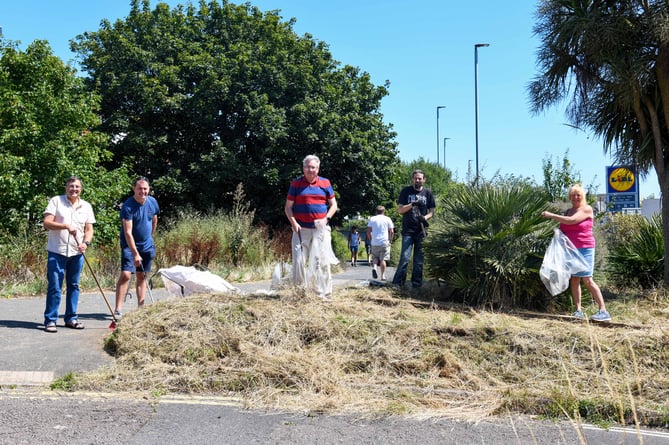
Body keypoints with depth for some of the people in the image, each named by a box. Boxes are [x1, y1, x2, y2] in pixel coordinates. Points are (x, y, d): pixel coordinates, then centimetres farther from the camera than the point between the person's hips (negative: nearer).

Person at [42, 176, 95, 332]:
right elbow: (47, 223, -10)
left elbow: (89, 230, 8)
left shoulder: (86, 206, 9)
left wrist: (86, 243, -12)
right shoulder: (56, 201, -2)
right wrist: (66, 226, -23)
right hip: (56, 251, -4)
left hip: (77, 253, 4)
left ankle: (71, 318, 19)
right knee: (54, 287, -4)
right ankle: (50, 320, 2)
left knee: (73, 286, 10)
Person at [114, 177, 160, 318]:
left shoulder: (152, 202, -3)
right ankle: (118, 309, -14)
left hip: (147, 246, 5)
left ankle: (141, 307, 13)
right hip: (130, 245, -5)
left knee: (142, 276, 9)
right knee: (126, 274, -15)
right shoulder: (127, 206, -20)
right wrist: (135, 253, -30)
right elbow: (128, 232, -25)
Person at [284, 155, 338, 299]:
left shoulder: (325, 183, 7)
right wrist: (293, 222, -10)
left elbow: (333, 204, 11)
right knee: (298, 261, -2)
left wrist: (326, 218, -6)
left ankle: (323, 295, 7)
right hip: (301, 230, 0)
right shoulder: (296, 184, 4)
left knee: (323, 262, 1)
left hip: (321, 229, 1)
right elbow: (288, 207, 6)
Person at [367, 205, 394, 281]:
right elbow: (391, 231, -1)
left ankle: (374, 267, -12)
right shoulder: (387, 219, 4)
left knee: (375, 257, 16)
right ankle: (383, 275, -2)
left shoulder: (372, 219, 7)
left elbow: (368, 231, 3)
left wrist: (370, 239, 14)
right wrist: (390, 240, 11)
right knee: (383, 259, 1)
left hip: (374, 243, 1)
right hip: (385, 242, -1)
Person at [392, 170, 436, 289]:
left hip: (421, 231, 2)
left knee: (419, 260, 5)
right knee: (405, 258, -10)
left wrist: (425, 217, -12)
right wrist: (412, 205, -16)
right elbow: (400, 210, 1)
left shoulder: (428, 193, 9)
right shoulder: (406, 191, 4)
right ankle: (397, 284, -6)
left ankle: (417, 284, 11)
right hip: (408, 231, -2)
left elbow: (432, 211, 10)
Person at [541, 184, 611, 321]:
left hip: (584, 249, -6)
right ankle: (578, 310, 0)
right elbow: (563, 229, 23)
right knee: (574, 279, 0)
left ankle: (603, 311, -11)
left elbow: (571, 220, -17)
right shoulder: (567, 211, 16)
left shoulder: (587, 209, -4)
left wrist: (551, 215, -12)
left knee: (587, 279, -13)